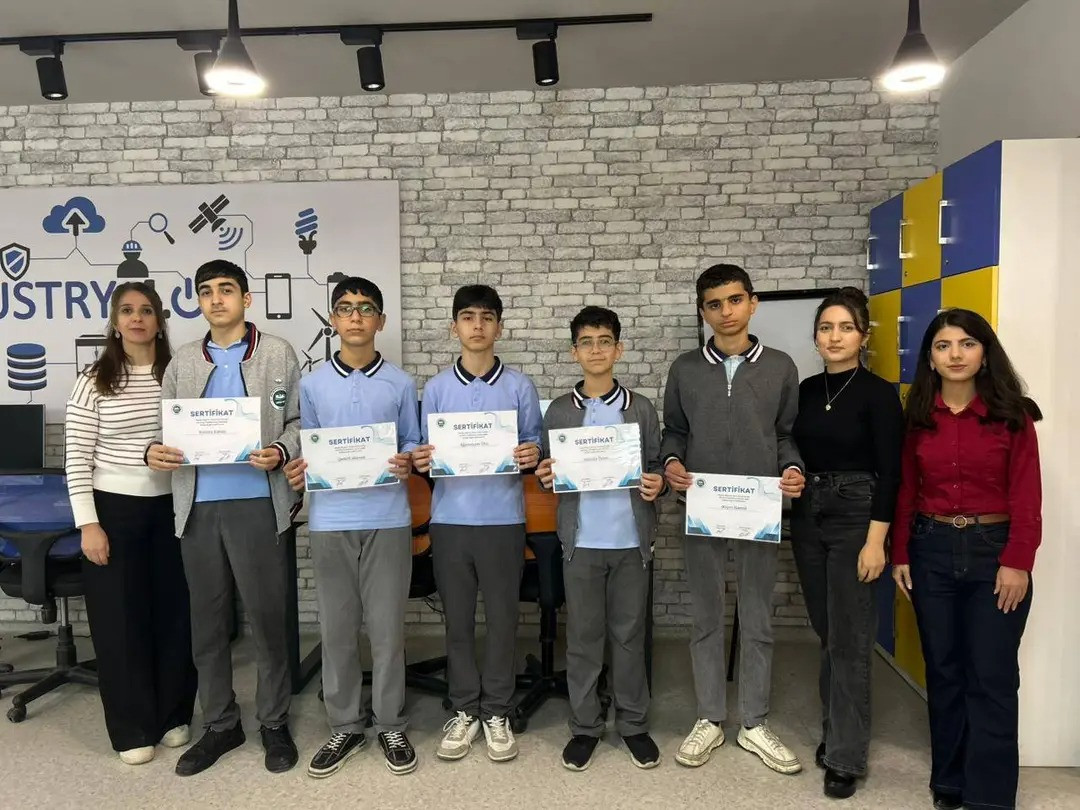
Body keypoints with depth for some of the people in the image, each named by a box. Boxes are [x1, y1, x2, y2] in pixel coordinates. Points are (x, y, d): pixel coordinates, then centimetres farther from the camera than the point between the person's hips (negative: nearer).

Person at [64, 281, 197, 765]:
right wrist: (88, 523, -10)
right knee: (119, 618, 6)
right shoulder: (95, 381, -4)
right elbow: (77, 458, -5)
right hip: (113, 510, -2)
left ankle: (173, 717, 27)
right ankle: (132, 729, 20)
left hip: (170, 508, 2)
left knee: (174, 612, 9)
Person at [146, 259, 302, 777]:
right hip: (198, 506, 4)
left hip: (257, 503, -3)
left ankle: (273, 722, 21)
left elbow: (300, 421, 2)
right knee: (207, 621, 12)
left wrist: (282, 452, -17)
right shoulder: (183, 362, 12)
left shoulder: (278, 354, 3)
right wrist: (154, 451, -7)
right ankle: (220, 724, 28)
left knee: (266, 616, 4)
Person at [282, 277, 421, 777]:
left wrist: (407, 463, -14)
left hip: (387, 519, -1)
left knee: (387, 628, 6)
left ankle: (390, 726, 22)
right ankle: (344, 727, 26)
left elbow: (411, 444, 7)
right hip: (330, 520, 2)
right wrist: (297, 471, -9)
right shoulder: (312, 384, 6)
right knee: (336, 629, 10)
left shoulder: (400, 384, 2)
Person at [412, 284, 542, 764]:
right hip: (450, 518, 1)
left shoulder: (519, 386, 2)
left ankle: (497, 713, 22)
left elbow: (533, 449, 4)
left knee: (502, 619, 7)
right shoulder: (436, 388, 6)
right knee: (458, 620, 10)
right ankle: (464, 712, 24)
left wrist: (532, 457, -18)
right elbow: (426, 452, 8)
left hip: (502, 518, -1)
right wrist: (420, 461, -14)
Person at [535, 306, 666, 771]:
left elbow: (655, 467, 7)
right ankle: (585, 726, 23)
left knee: (629, 635, 10)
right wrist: (545, 477, -15)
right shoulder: (558, 411, 3)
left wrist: (658, 485, -14)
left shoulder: (642, 409, 3)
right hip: (581, 541, 0)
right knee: (582, 637, 9)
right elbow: (549, 472, 7)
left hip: (631, 539, 0)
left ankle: (634, 723, 25)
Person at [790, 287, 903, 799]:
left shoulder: (878, 393, -8)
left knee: (849, 639, -1)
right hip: (807, 516, 5)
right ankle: (835, 730, 31)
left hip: (855, 516, -5)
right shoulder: (806, 389, 7)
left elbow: (889, 472, -12)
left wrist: (875, 541, -16)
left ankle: (845, 756, 11)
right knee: (826, 632, 15)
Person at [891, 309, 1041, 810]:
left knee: (991, 677, 2)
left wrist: (1017, 562, -12)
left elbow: (1026, 497, -6)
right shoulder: (918, 417, 3)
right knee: (943, 670, 12)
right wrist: (899, 554, 1)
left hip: (994, 549, -2)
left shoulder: (1012, 414, -3)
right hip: (931, 550, 3)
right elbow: (906, 491, 5)